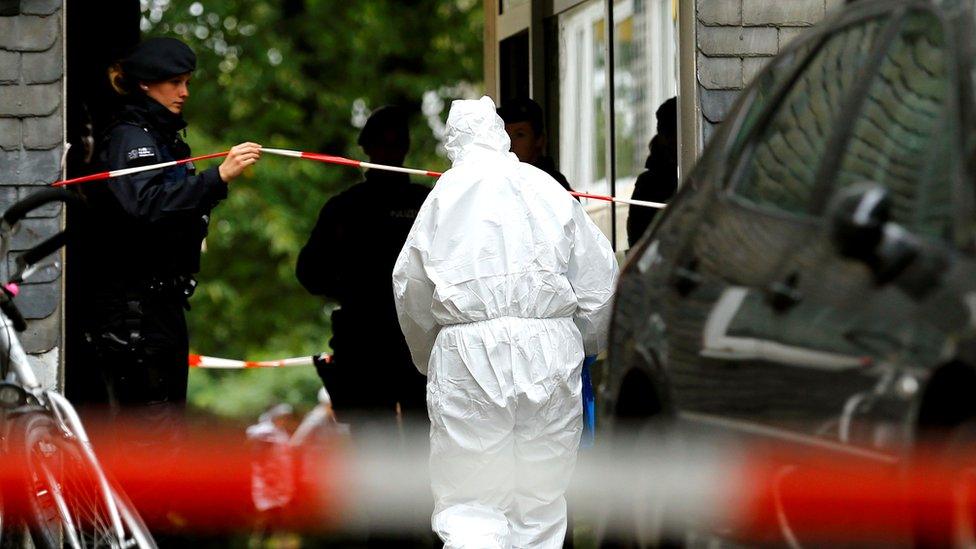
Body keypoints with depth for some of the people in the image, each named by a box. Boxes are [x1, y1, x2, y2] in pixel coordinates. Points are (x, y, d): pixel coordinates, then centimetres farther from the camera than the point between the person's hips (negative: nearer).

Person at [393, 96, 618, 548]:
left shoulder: (444, 194, 7)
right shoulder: (547, 188, 8)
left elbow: (410, 292, 11)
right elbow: (601, 280, 10)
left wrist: (428, 360, 27)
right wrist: (585, 343, 26)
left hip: (469, 356, -1)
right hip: (550, 351, 1)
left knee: (469, 510, -2)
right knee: (541, 509, 11)